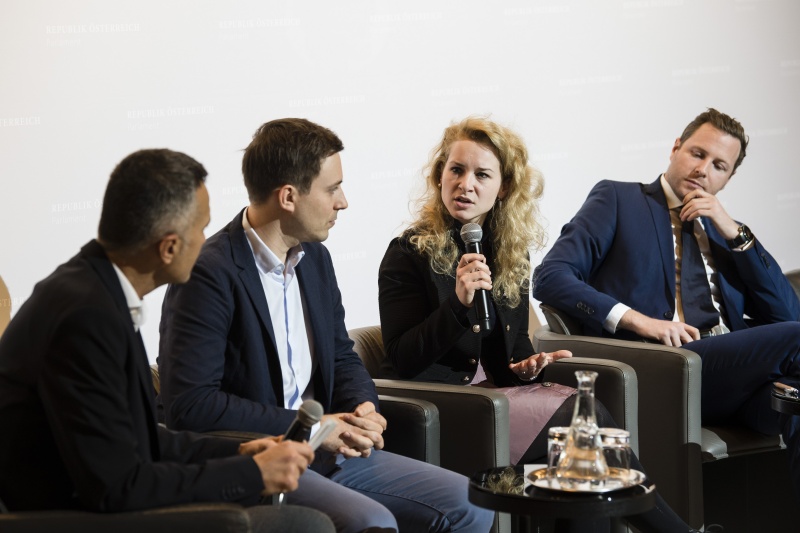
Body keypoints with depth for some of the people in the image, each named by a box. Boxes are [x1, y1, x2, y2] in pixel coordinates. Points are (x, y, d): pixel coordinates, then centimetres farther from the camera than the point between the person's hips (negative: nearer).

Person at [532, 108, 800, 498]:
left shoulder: (722, 230, 29)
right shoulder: (617, 199, 14)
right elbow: (549, 278, 0)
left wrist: (735, 233, 8)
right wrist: (636, 319, -13)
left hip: (736, 371, 5)